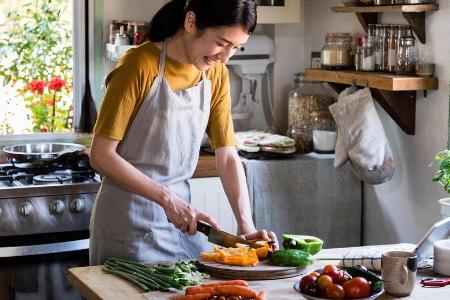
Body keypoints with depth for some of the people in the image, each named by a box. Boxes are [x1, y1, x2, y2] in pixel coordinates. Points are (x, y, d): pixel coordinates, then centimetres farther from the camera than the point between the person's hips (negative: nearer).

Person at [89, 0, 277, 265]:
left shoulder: (216, 74, 3)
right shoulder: (141, 65, -16)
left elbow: (228, 157, 2)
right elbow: (101, 155, -17)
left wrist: (246, 225, -10)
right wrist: (167, 198, -22)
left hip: (182, 216, 6)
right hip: (130, 220, -6)